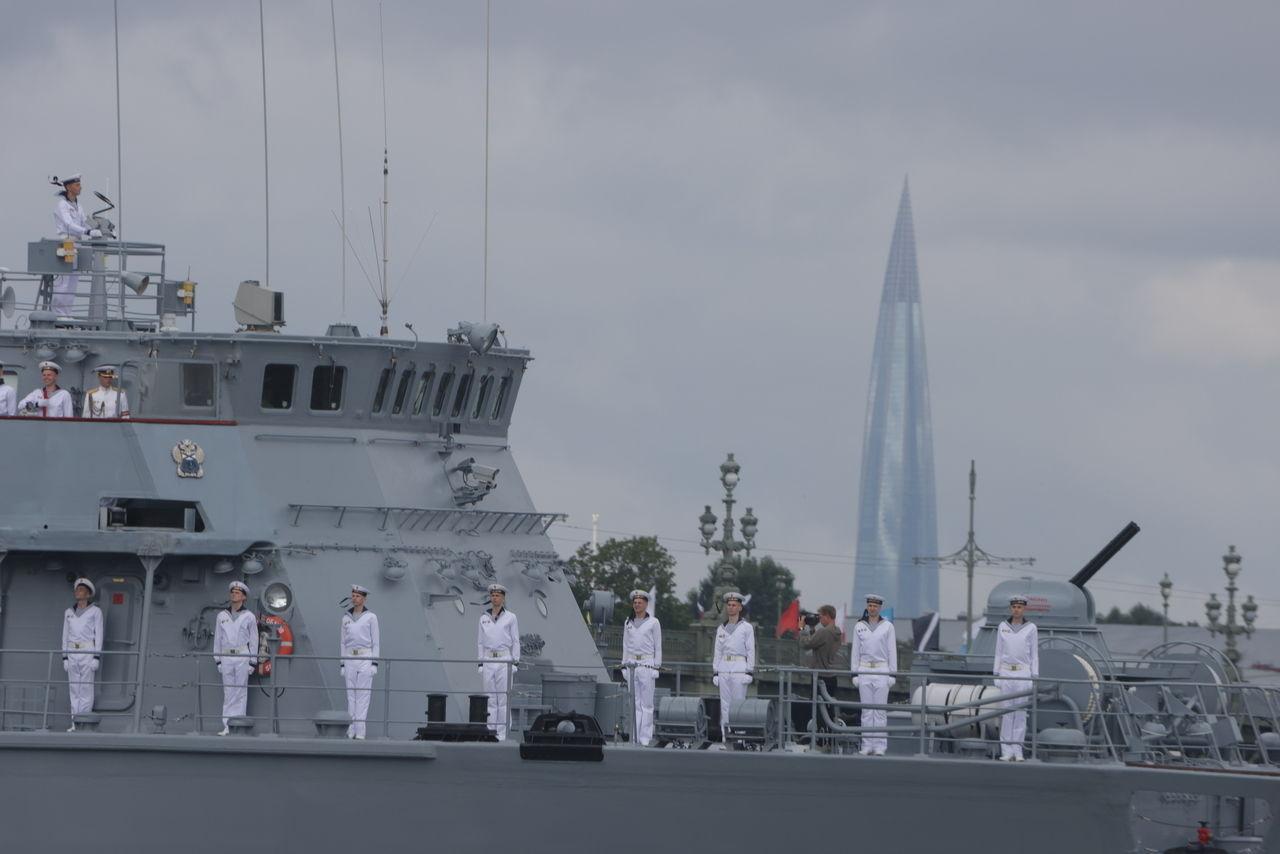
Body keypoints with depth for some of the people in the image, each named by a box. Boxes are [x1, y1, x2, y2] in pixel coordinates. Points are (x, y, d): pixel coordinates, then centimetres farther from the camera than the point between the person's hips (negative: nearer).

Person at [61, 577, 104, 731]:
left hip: (88, 651, -5)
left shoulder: (95, 611, 0)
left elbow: (99, 635, -4)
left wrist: (96, 658, -11)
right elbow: (65, 636, 14)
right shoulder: (69, 613, 12)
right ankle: (75, 723, 4)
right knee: (74, 689, 3)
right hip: (72, 652, 5)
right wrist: (65, 658, 7)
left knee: (86, 687, -7)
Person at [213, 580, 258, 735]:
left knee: (241, 691, -3)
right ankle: (227, 726, 1)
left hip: (242, 656, -2)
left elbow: (253, 640, 4)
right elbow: (217, 638, 14)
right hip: (226, 657, 2)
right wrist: (218, 660, 9)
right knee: (228, 692, 1)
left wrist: (252, 662, -1)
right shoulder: (222, 616, 11)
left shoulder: (249, 616, 4)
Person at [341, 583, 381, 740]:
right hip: (350, 659, 4)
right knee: (351, 696, 3)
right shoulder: (346, 618, 11)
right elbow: (344, 642, 13)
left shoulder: (371, 617, -1)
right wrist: (343, 665, 8)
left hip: (366, 658, -4)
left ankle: (360, 732, -9)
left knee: (363, 695, -7)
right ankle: (351, 731, 6)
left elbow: (375, 642, -2)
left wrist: (375, 664, -9)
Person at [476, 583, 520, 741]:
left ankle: (502, 733, -5)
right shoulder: (484, 618, 11)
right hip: (488, 660, 3)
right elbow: (480, 642, 14)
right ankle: (490, 732, 4)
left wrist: (515, 662, -4)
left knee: (503, 698, -6)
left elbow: (516, 642, 3)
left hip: (504, 660, -3)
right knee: (490, 698, 2)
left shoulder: (510, 618, 3)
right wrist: (480, 663, 8)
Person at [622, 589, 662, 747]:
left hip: (647, 664, -4)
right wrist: (624, 665, 12)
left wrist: (656, 666, -4)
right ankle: (635, 737, 3)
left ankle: (645, 737, -7)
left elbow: (658, 646, 3)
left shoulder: (653, 622, 3)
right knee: (635, 703, 3)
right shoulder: (629, 623, 14)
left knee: (647, 703, -6)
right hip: (631, 664, 4)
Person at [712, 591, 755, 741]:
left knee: (739, 702, -8)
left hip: (739, 668, -4)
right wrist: (715, 671, 10)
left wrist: (749, 671, -7)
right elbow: (718, 651, 17)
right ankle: (725, 734, 3)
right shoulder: (721, 629, 15)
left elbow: (751, 651, 0)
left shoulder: (747, 627, 3)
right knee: (725, 703, 2)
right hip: (723, 669, 4)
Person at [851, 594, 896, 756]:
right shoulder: (859, 627, 8)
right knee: (866, 710, 1)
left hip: (882, 671, -2)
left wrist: (892, 674, -2)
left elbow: (892, 651, 3)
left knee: (880, 710, -4)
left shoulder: (887, 627, 3)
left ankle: (880, 746, -3)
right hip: (864, 671, 2)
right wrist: (855, 674, 5)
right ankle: (867, 745, 2)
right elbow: (855, 651, 10)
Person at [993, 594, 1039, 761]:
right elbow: (998, 653, 8)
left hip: (1023, 673, -1)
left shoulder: (1031, 628, 1)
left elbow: (1034, 655, 2)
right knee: (1006, 712, -1)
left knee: (1020, 713, -1)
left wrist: (1034, 679, -4)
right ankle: (1006, 752, 2)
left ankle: (1017, 751, 4)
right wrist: (996, 677, 2)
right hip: (1006, 673, 1)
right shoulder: (1003, 627, 5)